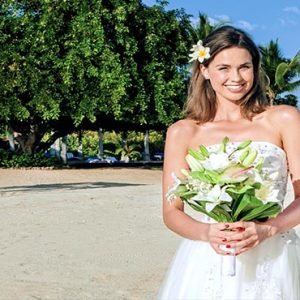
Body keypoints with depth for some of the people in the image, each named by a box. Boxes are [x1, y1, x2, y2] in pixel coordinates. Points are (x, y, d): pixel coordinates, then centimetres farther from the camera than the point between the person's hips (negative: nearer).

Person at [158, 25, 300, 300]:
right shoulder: (183, 132, 3)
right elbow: (172, 211, 3)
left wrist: (266, 230, -17)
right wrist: (207, 233, -16)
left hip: (271, 261, 0)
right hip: (207, 264, 0)